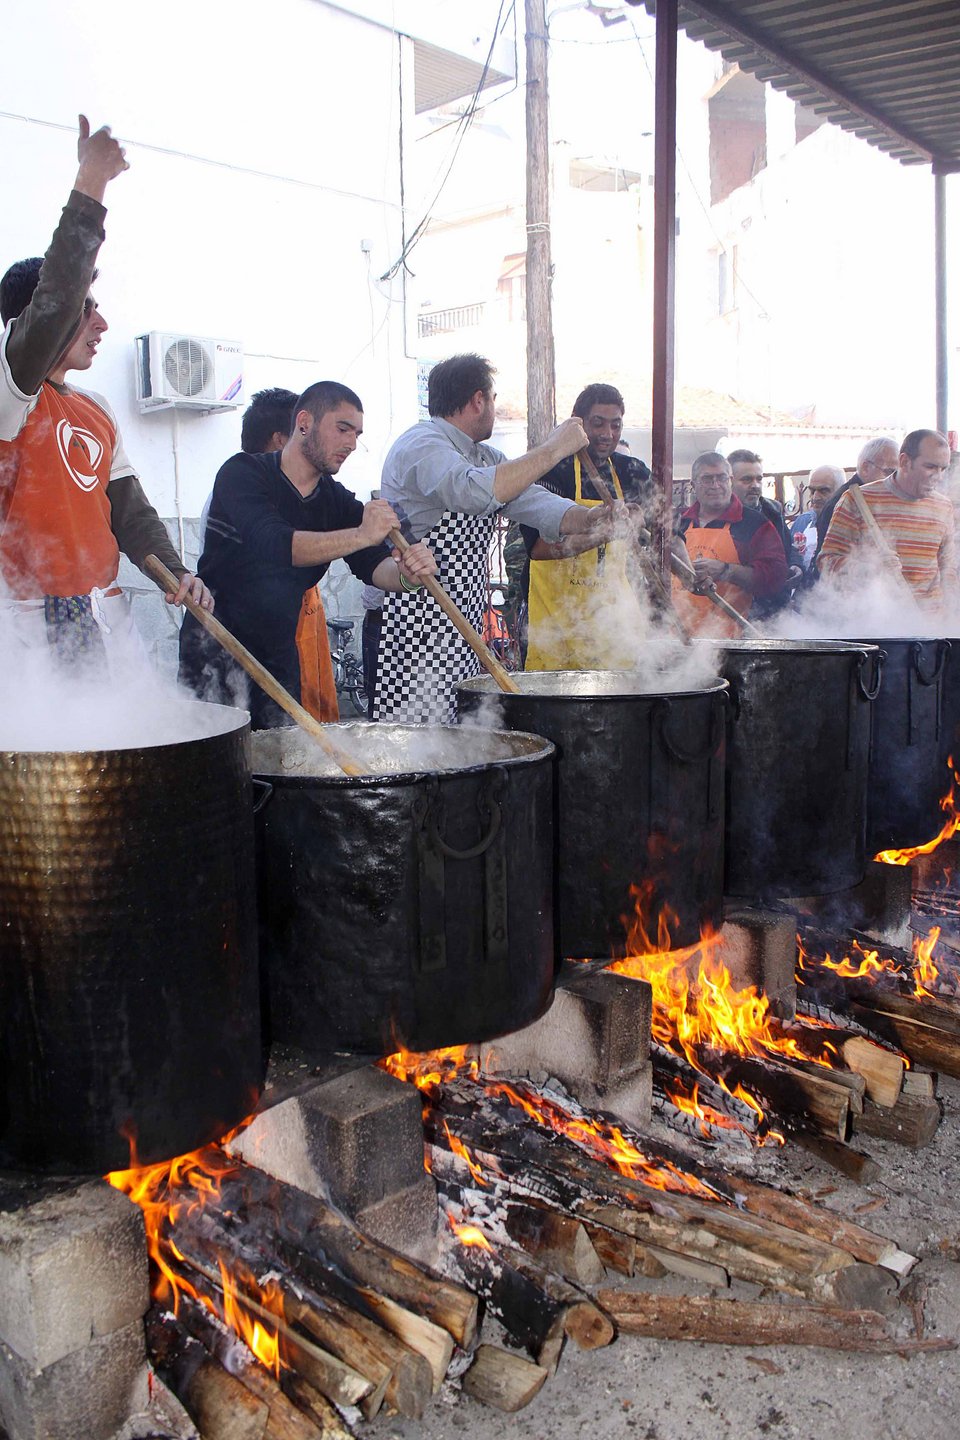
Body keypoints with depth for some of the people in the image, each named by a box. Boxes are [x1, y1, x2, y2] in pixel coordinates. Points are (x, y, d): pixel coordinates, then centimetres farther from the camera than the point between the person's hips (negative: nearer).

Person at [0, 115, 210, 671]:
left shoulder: (98, 411, 18)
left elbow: (130, 511, 18)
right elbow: (55, 303, -21)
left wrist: (175, 572, 1)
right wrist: (89, 191, -23)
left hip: (108, 619, 7)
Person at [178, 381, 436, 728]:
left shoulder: (338, 501, 8)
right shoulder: (243, 474, -10)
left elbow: (373, 565, -5)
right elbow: (272, 544, -27)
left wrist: (405, 573, -29)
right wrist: (360, 535, -34)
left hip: (280, 650, 6)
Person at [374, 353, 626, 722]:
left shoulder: (485, 457, 19)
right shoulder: (422, 446, -13)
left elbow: (532, 501, 7)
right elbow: (476, 492, -33)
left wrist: (585, 519, -14)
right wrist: (554, 448, -24)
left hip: (465, 630, 10)